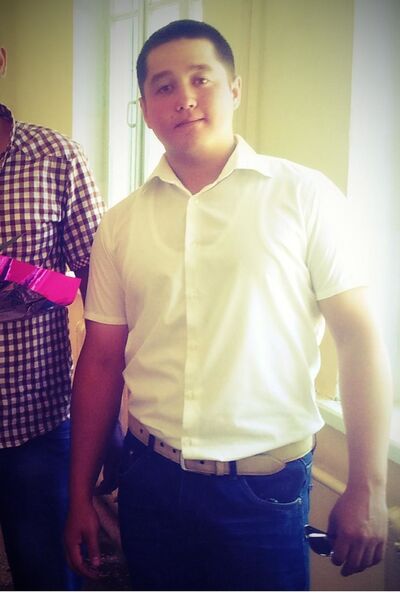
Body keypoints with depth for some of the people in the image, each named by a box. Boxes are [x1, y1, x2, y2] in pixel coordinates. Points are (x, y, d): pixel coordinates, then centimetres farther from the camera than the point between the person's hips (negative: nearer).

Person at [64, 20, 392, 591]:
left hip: (266, 489, -2)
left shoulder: (305, 196, -5)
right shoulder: (121, 223, 4)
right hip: (150, 480, 3)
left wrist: (367, 489, -9)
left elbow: (359, 339, -6)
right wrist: (80, 497, 7)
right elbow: (101, 361, 6)